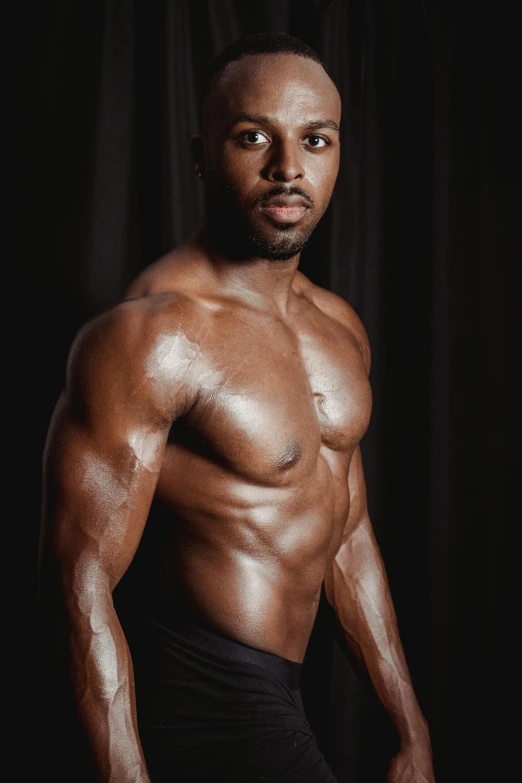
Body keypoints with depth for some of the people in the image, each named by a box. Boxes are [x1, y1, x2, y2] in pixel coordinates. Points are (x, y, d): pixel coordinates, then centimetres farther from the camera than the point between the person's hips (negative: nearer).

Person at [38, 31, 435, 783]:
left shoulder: (339, 328, 6)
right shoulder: (149, 333, -20)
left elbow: (347, 537, 11)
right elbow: (80, 580, -20)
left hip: (277, 693, 8)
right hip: (212, 703, -8)